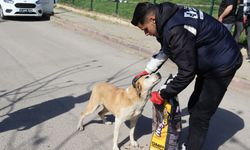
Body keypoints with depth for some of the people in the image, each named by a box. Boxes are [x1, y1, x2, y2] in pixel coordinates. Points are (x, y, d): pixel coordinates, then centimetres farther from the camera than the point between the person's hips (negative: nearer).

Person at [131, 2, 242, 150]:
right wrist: (147, 71, 11)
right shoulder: (168, 17, -1)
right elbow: (165, 50, 16)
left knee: (200, 115, -4)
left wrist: (162, 94, -16)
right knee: (194, 106, 19)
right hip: (211, 61, 10)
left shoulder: (176, 29, -32)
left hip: (222, 64, -10)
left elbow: (186, 72, -28)